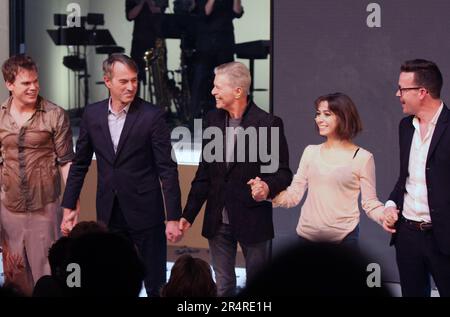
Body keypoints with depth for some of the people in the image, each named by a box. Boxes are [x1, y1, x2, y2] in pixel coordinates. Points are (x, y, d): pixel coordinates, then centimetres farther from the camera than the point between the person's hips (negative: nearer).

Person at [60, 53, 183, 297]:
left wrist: (174, 218, -12)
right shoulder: (92, 114, 3)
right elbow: (80, 164, 11)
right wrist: (69, 208, 8)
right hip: (108, 213, 4)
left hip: (145, 213, -3)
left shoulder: (152, 115, -9)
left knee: (155, 284, 4)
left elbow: (167, 169, -9)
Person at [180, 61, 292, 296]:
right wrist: (188, 214, 8)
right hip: (218, 220, 5)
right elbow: (204, 172, 11)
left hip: (253, 220, -4)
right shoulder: (213, 120, 6)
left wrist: (269, 186, -29)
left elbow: (283, 172, -7)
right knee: (222, 286, 12)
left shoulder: (268, 124, -10)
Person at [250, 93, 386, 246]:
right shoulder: (311, 152, 7)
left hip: (343, 238, -3)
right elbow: (294, 195, 5)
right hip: (307, 235, 3)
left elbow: (369, 202, -3)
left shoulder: (363, 158, -3)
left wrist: (386, 216, -24)